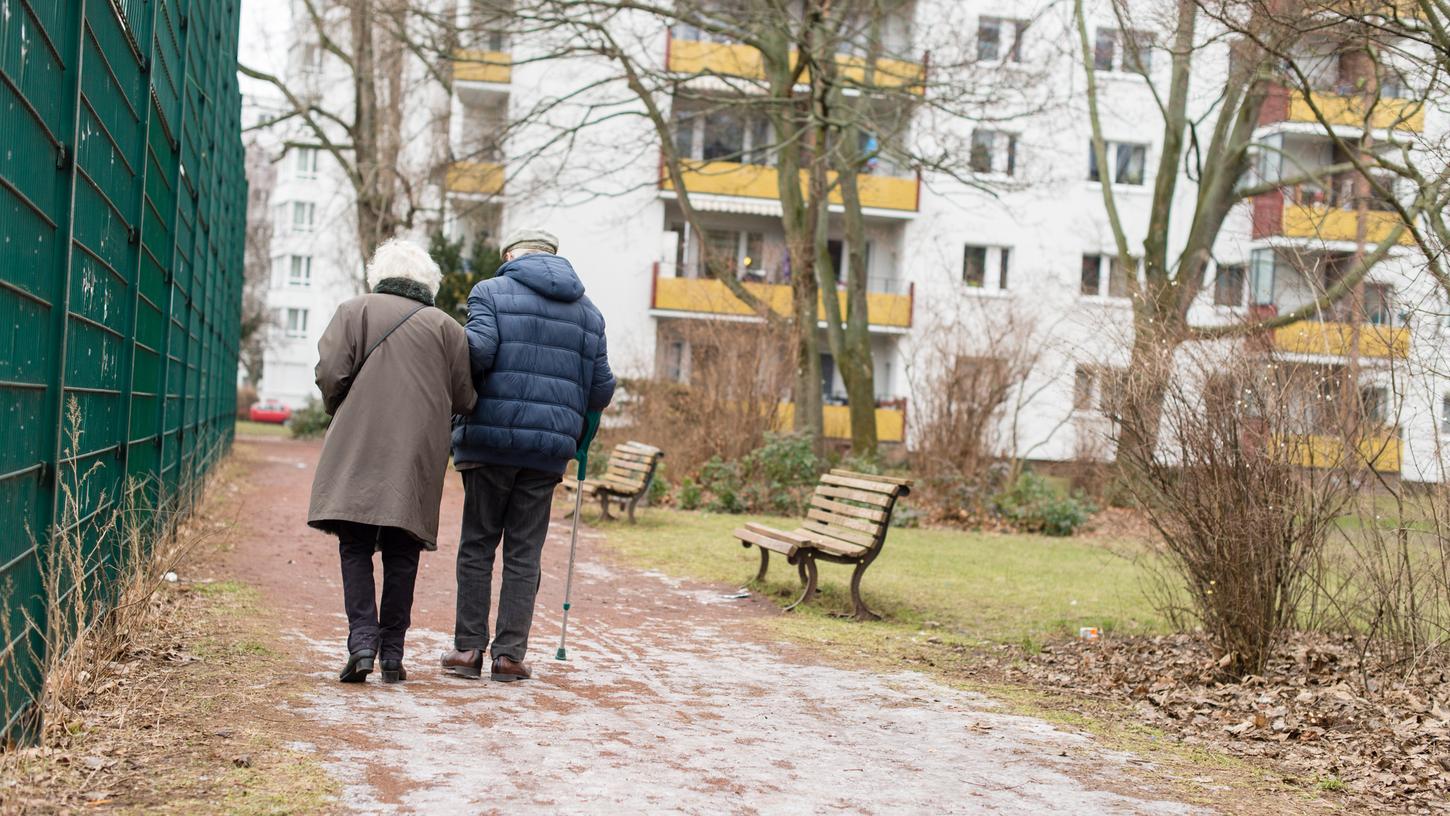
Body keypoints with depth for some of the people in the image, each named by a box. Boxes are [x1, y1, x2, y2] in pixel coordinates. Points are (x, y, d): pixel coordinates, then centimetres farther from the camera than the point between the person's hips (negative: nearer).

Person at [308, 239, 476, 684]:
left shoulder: (354, 311, 6)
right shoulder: (446, 327, 10)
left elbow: (330, 373, -5)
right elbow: (463, 400, 5)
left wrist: (340, 415, 14)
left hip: (359, 451, -1)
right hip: (419, 455, 1)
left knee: (356, 547, 4)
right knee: (401, 555, 7)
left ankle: (362, 641, -11)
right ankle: (393, 654, 7)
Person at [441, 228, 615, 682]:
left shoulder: (491, 293, 2)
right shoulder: (588, 311, 14)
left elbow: (477, 350, -16)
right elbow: (602, 389, 11)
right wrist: (579, 432, 27)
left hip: (491, 439, -3)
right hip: (550, 448, 3)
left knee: (477, 547, 7)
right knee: (524, 554, 7)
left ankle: (469, 648, 7)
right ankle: (510, 653, 5)